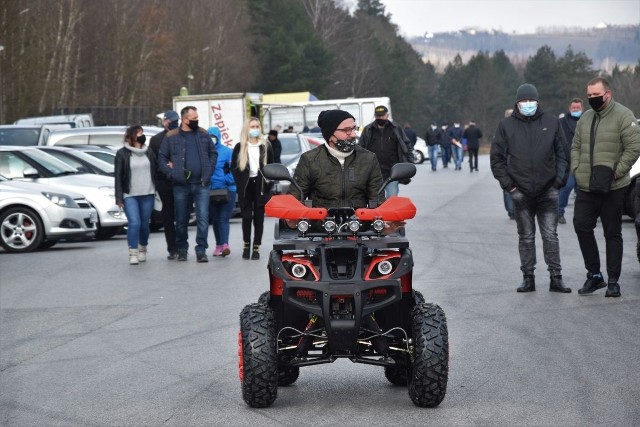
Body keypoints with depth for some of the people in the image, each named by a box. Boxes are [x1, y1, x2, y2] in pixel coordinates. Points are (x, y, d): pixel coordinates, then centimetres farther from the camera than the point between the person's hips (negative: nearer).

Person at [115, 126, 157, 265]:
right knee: (134, 223, -16)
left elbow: (156, 171, 14)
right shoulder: (122, 154, 0)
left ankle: (143, 250, 28)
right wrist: (119, 197, -7)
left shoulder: (149, 152, 10)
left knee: (144, 224, 8)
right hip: (130, 195, -3)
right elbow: (118, 176, -2)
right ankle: (133, 253, -12)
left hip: (147, 195, 3)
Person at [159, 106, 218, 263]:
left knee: (203, 218, -7)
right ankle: (181, 249, 20)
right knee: (181, 220, 7)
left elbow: (213, 153, 14)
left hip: (201, 185, 1)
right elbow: (162, 158, 3)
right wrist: (172, 174, -10)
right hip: (181, 185, -1)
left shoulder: (203, 135, 10)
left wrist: (208, 172, 0)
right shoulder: (171, 137, 3)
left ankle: (201, 250, -3)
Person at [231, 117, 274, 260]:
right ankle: (246, 246, 14)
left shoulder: (266, 147, 8)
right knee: (246, 217, -1)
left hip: (261, 186, 1)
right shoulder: (240, 147, 4)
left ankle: (256, 248, 5)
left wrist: (268, 182, -1)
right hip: (245, 188, -1)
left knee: (259, 217, 1)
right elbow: (234, 168, 5)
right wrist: (240, 182, -5)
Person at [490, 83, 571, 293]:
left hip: (548, 190, 0)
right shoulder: (506, 125, 3)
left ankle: (556, 278, 4)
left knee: (550, 235, 1)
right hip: (521, 192, 0)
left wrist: (559, 178, -1)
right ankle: (528, 278, 11)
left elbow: (562, 152, 10)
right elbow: (497, 158, 6)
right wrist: (507, 184, -2)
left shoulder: (551, 122, 5)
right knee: (526, 236, 6)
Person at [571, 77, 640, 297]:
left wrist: (616, 172, -17)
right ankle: (594, 275, 14)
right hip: (586, 187, 6)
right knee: (581, 226, 1)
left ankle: (613, 281, 9)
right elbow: (576, 147, 19)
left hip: (613, 188, -6)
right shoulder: (585, 118, 14)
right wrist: (576, 169, 3)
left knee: (612, 233, 2)